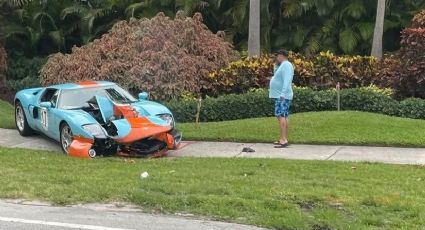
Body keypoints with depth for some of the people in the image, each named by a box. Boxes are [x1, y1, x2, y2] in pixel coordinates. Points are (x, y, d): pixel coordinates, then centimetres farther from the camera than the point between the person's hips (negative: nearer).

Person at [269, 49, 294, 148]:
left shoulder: (286, 65, -11)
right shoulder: (283, 65, 21)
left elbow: (287, 80, -24)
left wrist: (283, 93, -31)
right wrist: (276, 65, 21)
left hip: (282, 96, -11)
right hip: (280, 96, 11)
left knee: (281, 116, -16)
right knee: (283, 117, 11)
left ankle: (284, 140, -22)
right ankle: (284, 139, 14)